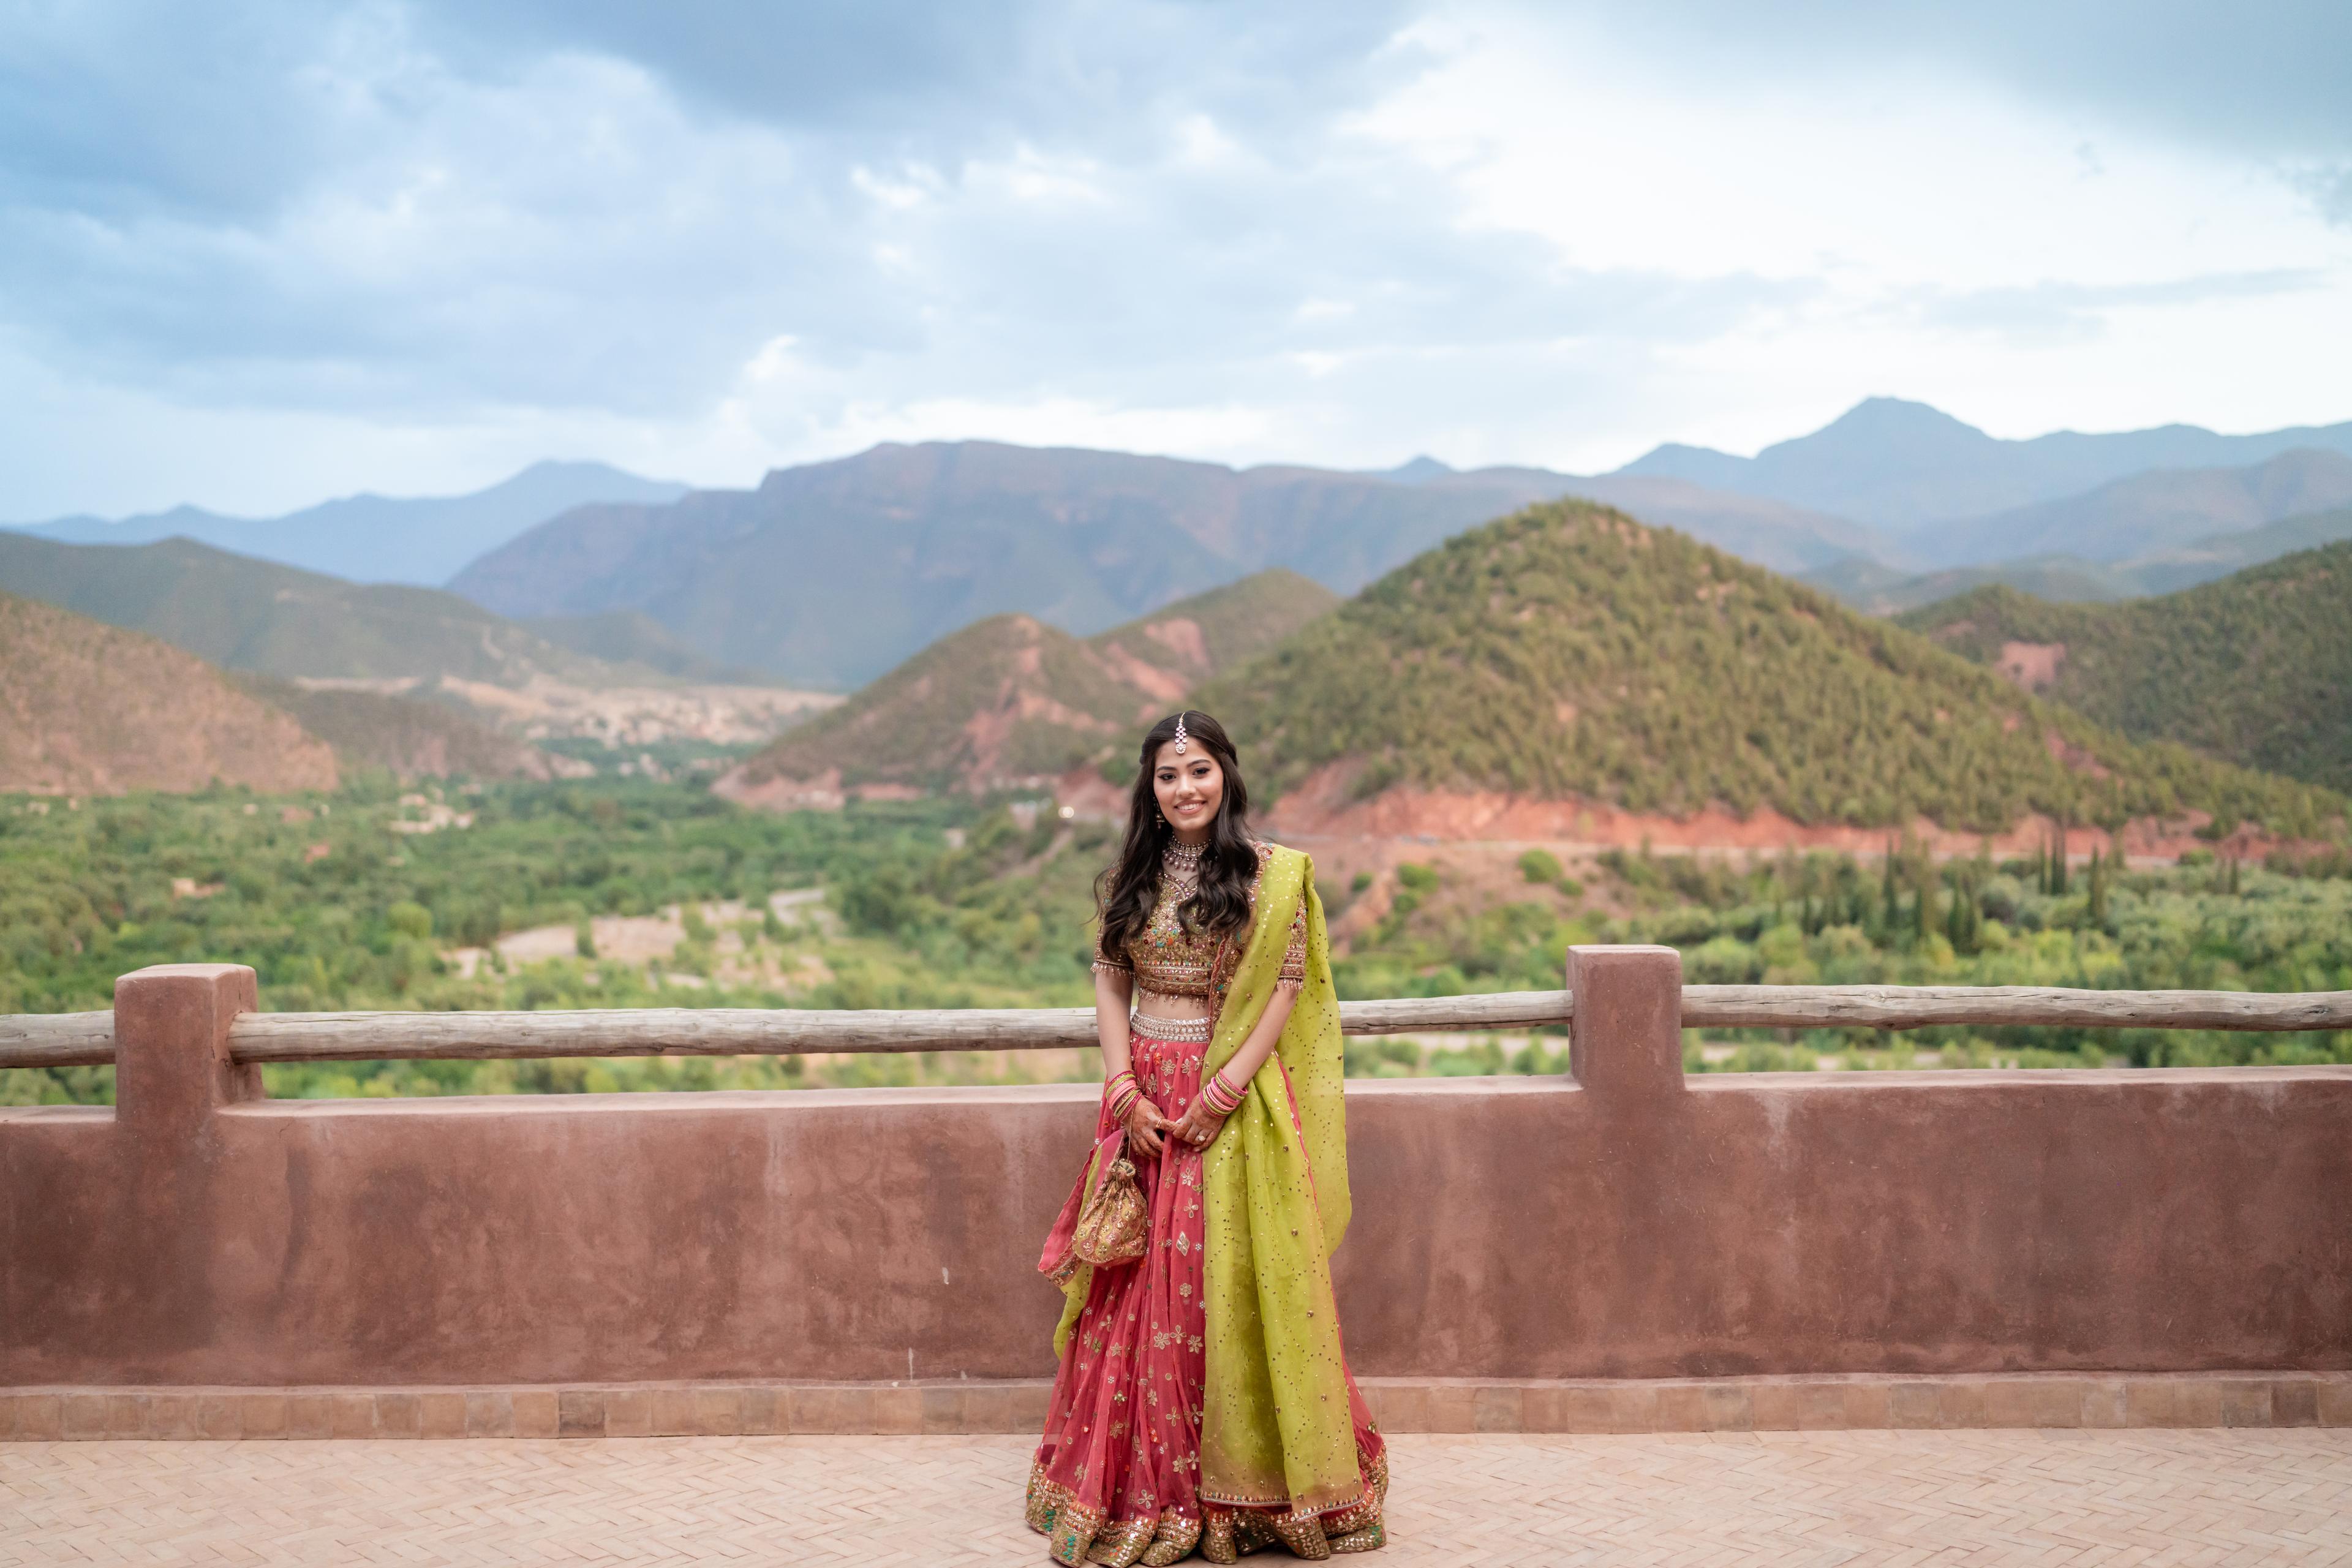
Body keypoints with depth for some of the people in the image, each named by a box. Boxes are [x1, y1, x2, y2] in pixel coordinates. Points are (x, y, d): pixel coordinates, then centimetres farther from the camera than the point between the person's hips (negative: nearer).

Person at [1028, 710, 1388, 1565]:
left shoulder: (1272, 875, -4)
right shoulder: (1130, 876, 7)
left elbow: (1285, 992, -7)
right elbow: (1110, 984, 7)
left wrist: (1221, 1093, -13)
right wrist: (1125, 1091, -6)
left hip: (1237, 1095, -3)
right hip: (1145, 1096, 3)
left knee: (1234, 1282, -1)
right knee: (1141, 1287, 5)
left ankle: (1244, 1481, 13)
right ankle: (1147, 1483, 17)